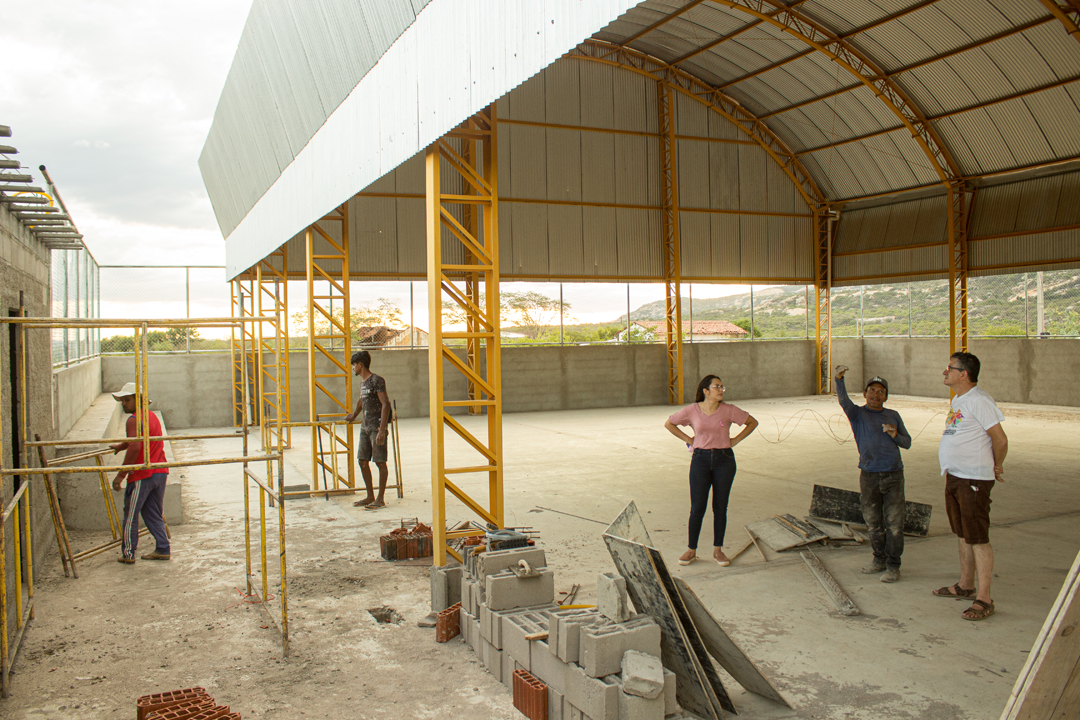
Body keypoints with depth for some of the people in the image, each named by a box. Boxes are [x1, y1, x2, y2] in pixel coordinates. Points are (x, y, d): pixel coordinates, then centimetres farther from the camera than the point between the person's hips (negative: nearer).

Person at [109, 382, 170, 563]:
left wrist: (121, 475, -20)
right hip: (160, 472, 8)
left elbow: (135, 448, -24)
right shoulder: (152, 416, 14)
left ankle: (128, 553, 13)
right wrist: (120, 446, 43)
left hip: (142, 475, -8)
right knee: (154, 513, 16)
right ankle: (163, 549, 14)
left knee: (130, 514, 6)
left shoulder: (134, 420, -13)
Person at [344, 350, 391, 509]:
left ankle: (380, 499, 1)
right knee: (362, 461, 8)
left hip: (377, 426, -9)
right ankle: (370, 496, 19)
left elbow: (385, 404, -18)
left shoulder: (377, 381, -12)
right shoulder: (363, 383, 16)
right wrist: (353, 415, 53)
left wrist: (382, 430, -24)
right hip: (365, 426, 9)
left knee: (380, 462, -3)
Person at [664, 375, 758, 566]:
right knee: (697, 507, 0)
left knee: (720, 507, 7)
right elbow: (669, 424, 8)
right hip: (700, 459, -1)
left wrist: (735, 440, 1)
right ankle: (691, 551, 13)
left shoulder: (728, 410, -3)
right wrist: (688, 440, 3)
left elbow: (752, 422, 8)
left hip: (724, 460, 1)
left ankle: (718, 550, 19)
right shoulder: (692, 410, -4)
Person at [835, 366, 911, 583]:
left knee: (894, 522, -1)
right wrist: (839, 379, -36)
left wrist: (895, 435, -11)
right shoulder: (858, 413, 3)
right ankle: (879, 559, 26)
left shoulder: (893, 416, 11)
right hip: (869, 476, 0)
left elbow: (907, 443, 12)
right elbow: (844, 401, -17)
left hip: (893, 475, 0)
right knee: (872, 521, 9)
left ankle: (893, 566, 7)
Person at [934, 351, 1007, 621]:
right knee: (962, 535, 19)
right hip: (954, 477, 10)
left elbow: (1000, 440, -16)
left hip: (974, 480, -10)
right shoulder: (958, 400, 14)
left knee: (978, 539, -5)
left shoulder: (979, 401, -17)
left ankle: (983, 599, 1)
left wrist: (996, 467, -2)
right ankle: (965, 586, 32)